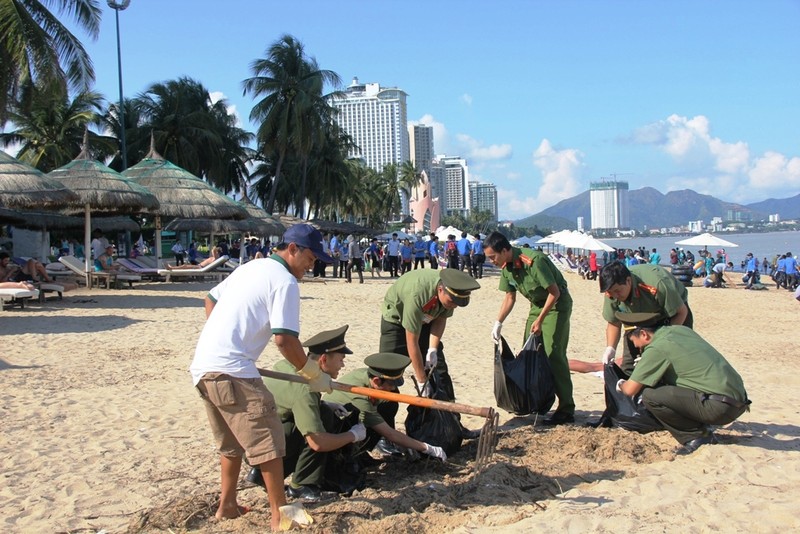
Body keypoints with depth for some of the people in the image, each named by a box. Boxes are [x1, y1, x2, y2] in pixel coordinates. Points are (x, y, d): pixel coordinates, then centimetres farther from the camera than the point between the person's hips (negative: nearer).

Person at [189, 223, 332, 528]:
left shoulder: (251, 267, 19)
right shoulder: (284, 281, -8)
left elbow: (211, 299, 29)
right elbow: (285, 339, -16)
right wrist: (313, 374, -4)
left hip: (202, 367, 10)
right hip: (231, 372, -9)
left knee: (232, 443, 22)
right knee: (268, 442, -3)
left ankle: (227, 506, 31)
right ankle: (280, 516, 0)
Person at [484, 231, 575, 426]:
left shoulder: (533, 260, -28)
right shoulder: (506, 266, -3)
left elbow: (554, 292, -24)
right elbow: (510, 297, 9)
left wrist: (540, 320, -23)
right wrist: (498, 323, 2)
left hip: (556, 304, -8)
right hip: (537, 304, 8)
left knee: (553, 355, -14)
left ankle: (567, 410, -10)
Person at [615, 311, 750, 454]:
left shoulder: (656, 348, -10)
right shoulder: (681, 329, 12)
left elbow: (630, 390, -7)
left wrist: (621, 384, 16)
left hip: (720, 407, -9)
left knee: (650, 395, -11)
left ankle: (697, 437, -2)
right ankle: (703, 431, 14)